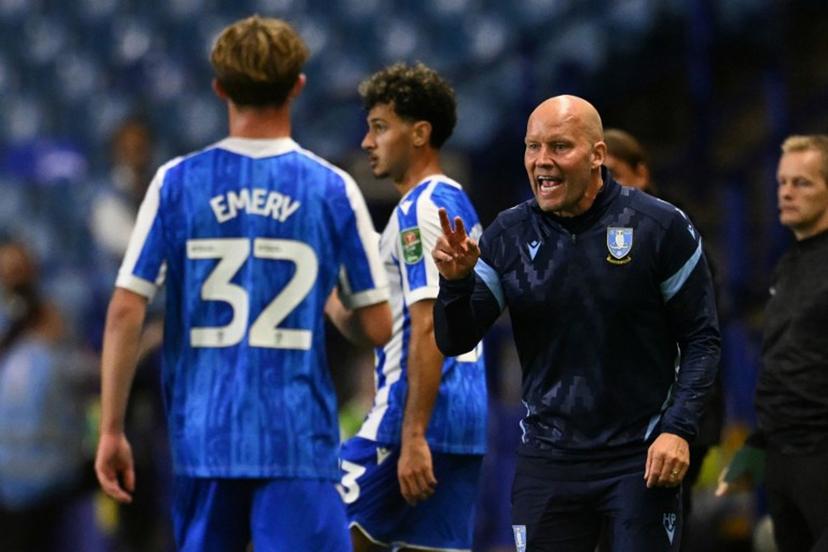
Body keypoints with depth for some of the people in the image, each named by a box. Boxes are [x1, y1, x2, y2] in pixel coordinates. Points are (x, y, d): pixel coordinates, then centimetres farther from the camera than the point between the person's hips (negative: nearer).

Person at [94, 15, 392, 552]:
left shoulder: (177, 183, 1)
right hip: (299, 441, -2)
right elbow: (377, 326, 2)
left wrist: (111, 429, 3)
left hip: (203, 437, 2)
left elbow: (126, 311, -2)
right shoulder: (332, 189, -1)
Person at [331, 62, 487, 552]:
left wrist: (413, 437, -22)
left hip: (421, 415, -10)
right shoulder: (456, 202, 18)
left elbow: (428, 330, -19)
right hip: (465, 420, 10)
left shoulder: (420, 209, -12)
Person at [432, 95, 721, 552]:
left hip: (642, 457, -3)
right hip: (548, 458, 3)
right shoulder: (508, 236, 1)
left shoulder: (660, 227, -7)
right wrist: (456, 281, -17)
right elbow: (454, 342, 3)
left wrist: (679, 429, -12)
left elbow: (700, 338, -1)